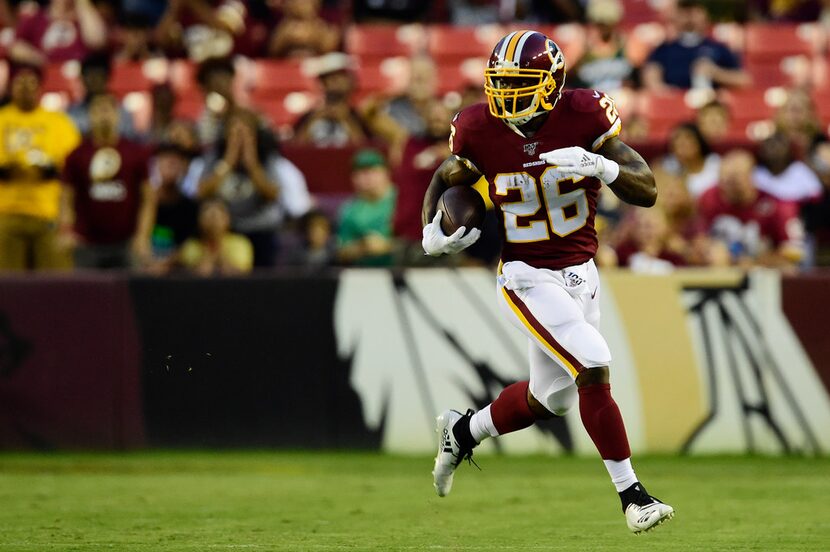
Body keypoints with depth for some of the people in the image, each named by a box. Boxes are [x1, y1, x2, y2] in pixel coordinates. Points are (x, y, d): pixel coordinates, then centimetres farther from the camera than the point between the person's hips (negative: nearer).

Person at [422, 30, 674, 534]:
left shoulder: (584, 116, -13)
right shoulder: (479, 131, -11)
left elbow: (647, 191, -14)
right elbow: (446, 180, 10)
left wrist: (601, 166, -33)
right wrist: (432, 234, -9)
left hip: (581, 274, 4)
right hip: (528, 279, -3)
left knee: (551, 397, 16)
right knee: (594, 368, -20)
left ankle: (463, 431, 42)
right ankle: (632, 495, -12)